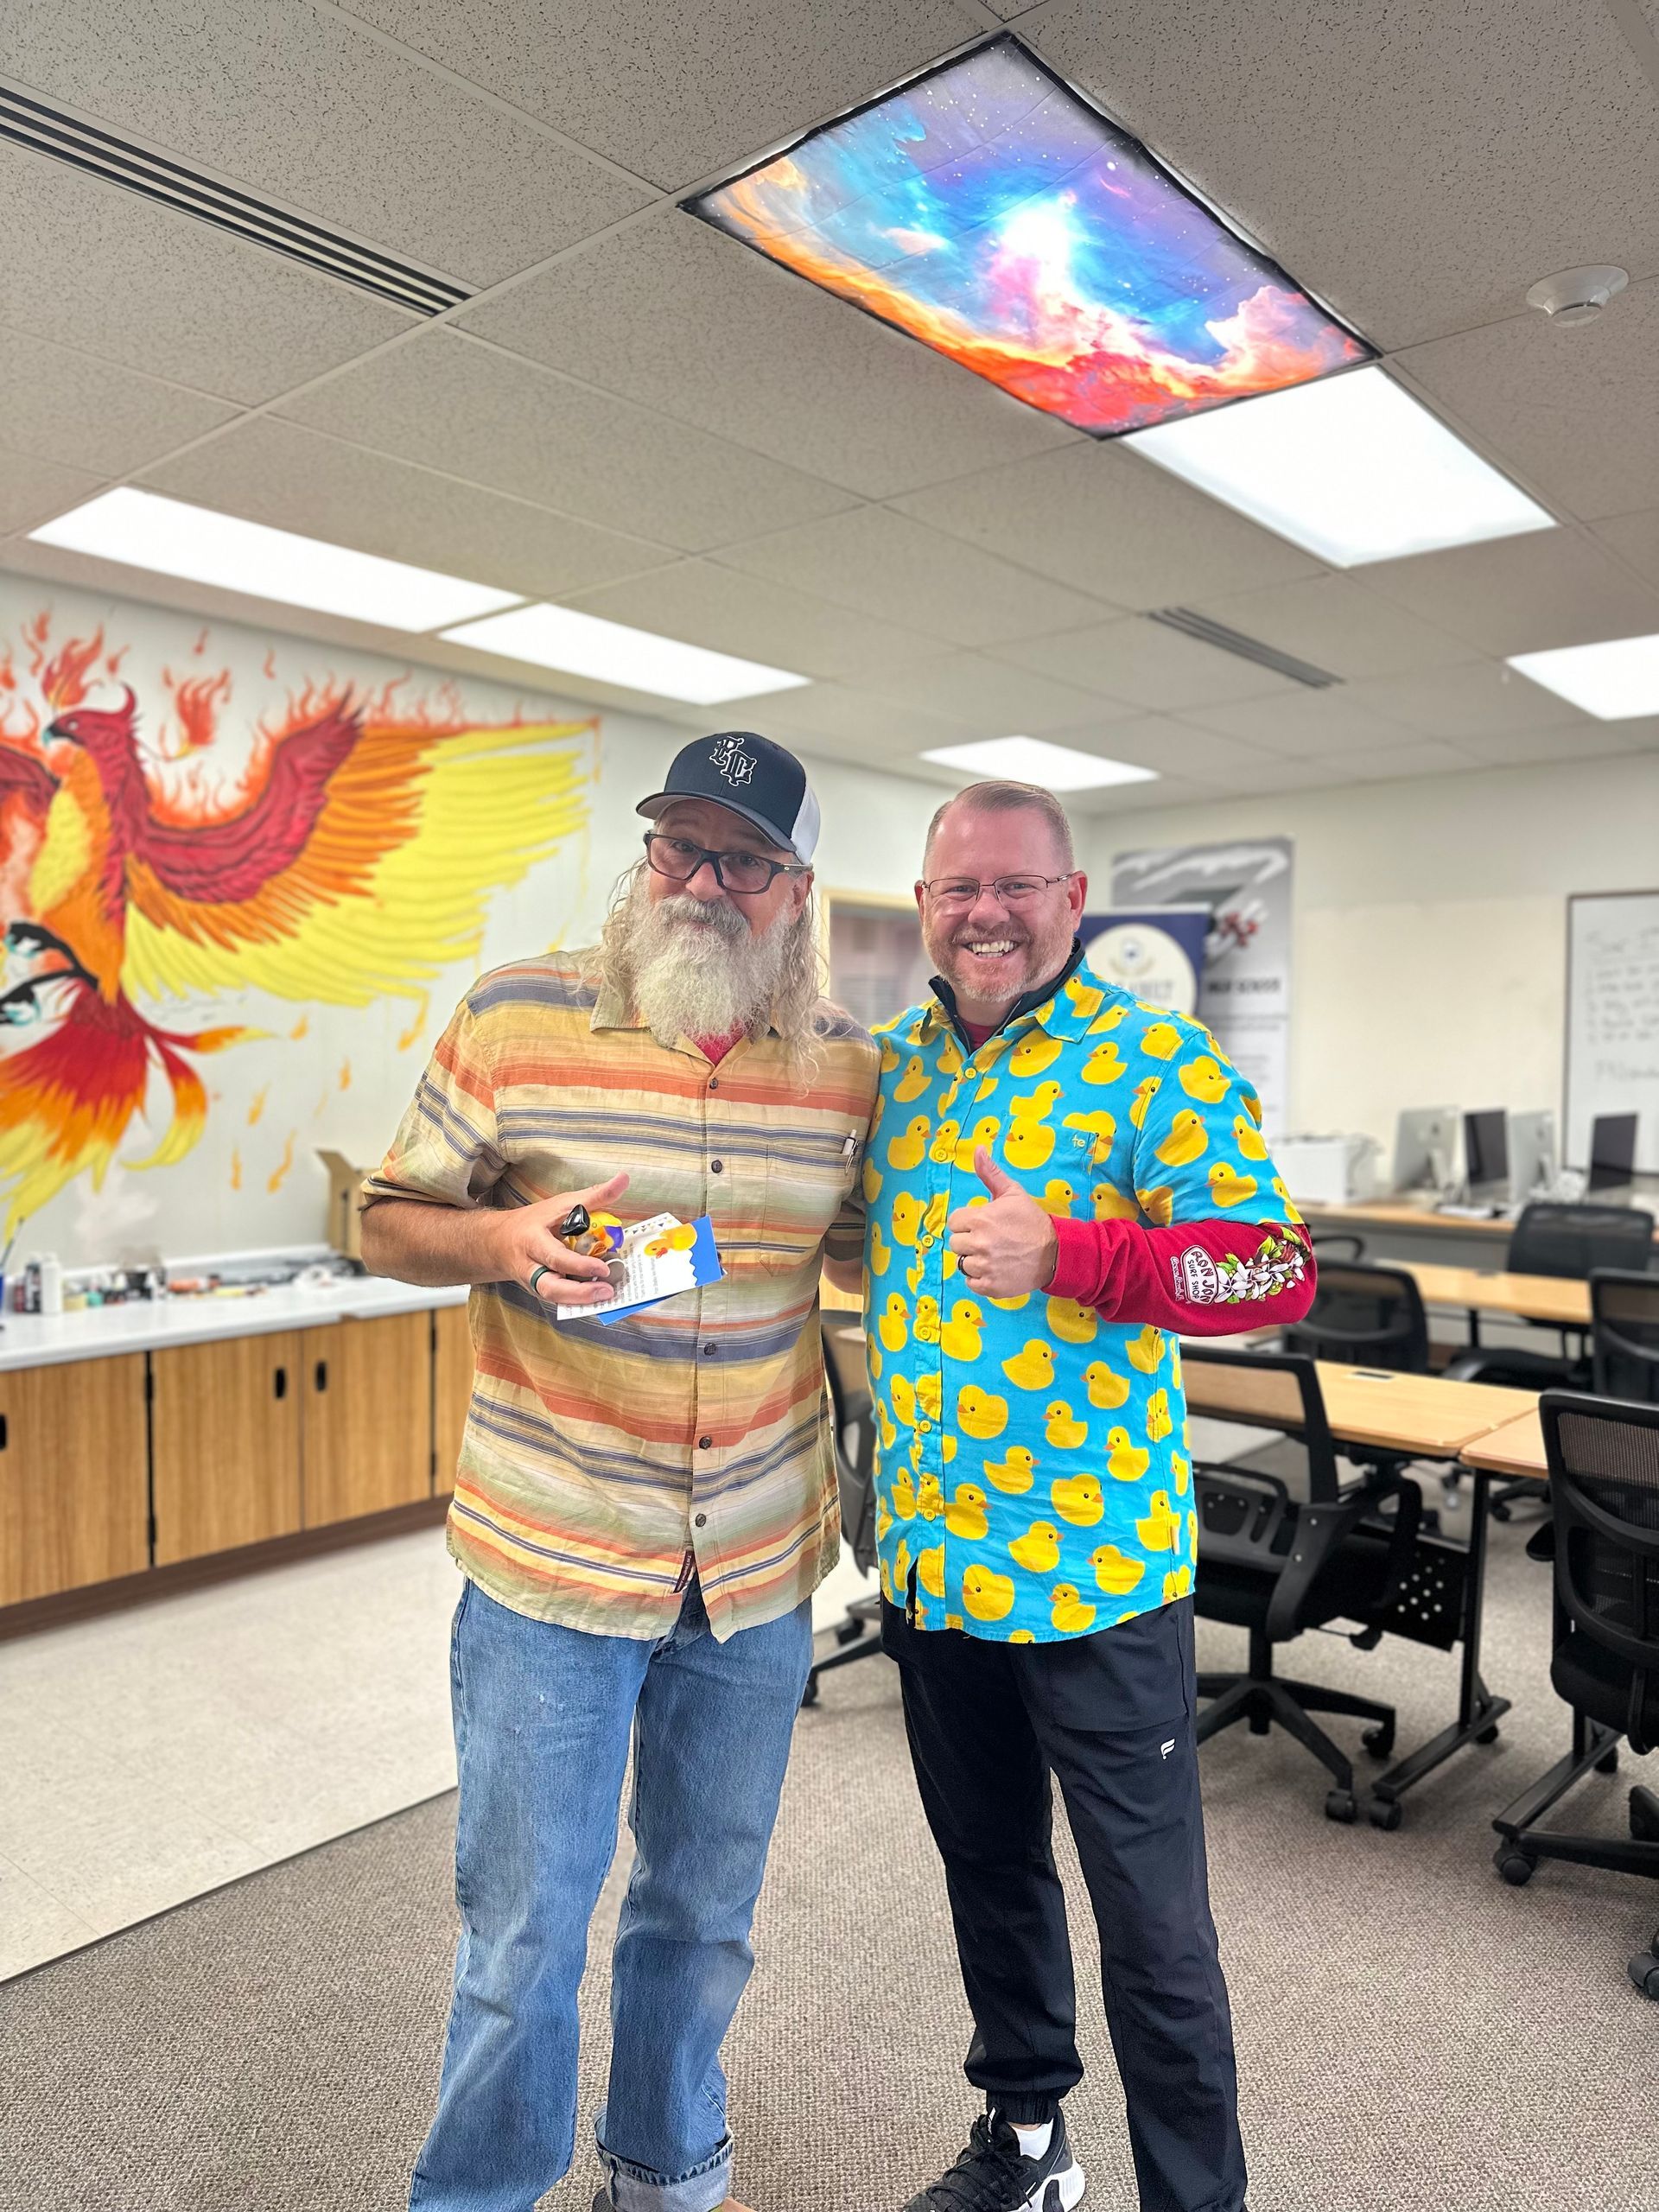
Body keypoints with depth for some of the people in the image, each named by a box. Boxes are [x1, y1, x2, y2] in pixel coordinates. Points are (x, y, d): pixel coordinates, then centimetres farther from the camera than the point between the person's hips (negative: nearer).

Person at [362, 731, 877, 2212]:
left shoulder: (846, 1064, 1)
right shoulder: (513, 1017, -8)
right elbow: (391, 1219, -2)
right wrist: (505, 1241, -21)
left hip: (760, 1573, 4)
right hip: (549, 1564, -3)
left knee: (707, 1912, 22)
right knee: (524, 1932, 10)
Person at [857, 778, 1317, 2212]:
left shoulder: (1157, 1062, -11)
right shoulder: (892, 1066, 6)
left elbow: (1279, 1271, -20)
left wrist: (1067, 1255, -31)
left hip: (1094, 1568, -6)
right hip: (927, 1553, 6)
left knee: (1152, 1921, 9)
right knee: (988, 1870, 24)